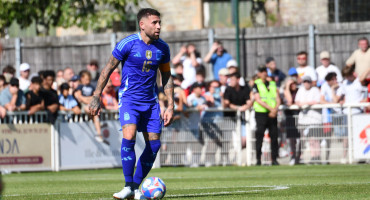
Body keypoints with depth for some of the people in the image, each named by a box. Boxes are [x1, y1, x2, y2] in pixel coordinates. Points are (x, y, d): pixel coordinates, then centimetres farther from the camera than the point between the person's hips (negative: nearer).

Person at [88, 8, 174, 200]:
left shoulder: (162, 47, 3)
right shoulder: (127, 44, -11)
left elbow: (166, 76, 14)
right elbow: (108, 69, -2)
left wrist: (170, 106, 9)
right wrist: (96, 96, -6)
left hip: (150, 101, 5)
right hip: (129, 98, -5)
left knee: (154, 144, -1)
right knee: (129, 137, -24)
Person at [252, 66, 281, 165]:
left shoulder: (273, 84, 16)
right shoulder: (256, 84, 3)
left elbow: (278, 99, 11)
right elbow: (258, 100, -7)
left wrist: (275, 109, -8)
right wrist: (270, 108, -16)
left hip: (273, 114, 4)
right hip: (261, 113, -4)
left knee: (274, 136, 1)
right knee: (259, 136, -6)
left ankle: (274, 159, 5)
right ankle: (258, 159, -4)